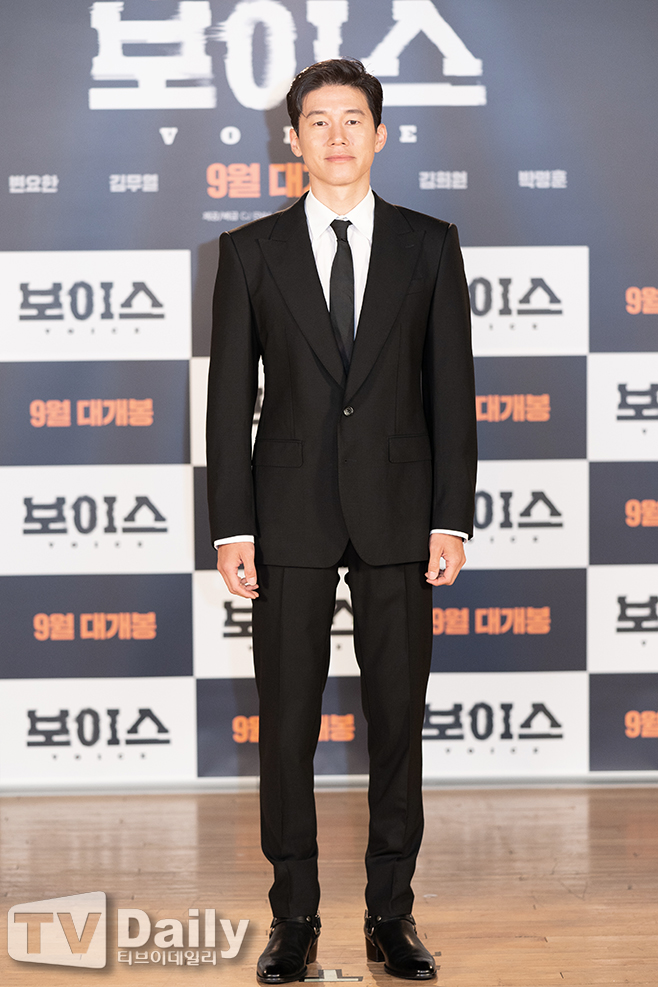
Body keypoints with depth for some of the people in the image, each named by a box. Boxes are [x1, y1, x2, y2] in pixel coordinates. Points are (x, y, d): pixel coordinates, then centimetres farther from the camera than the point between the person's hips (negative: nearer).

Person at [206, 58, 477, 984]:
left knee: (398, 716, 5)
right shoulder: (251, 250, 5)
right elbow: (229, 395, 3)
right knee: (287, 722, 3)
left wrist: (452, 517, -3)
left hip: (398, 513, 1)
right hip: (291, 514, 0)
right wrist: (232, 525, -4)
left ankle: (391, 912, 18)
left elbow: (452, 387, 4)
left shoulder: (430, 244, 6)